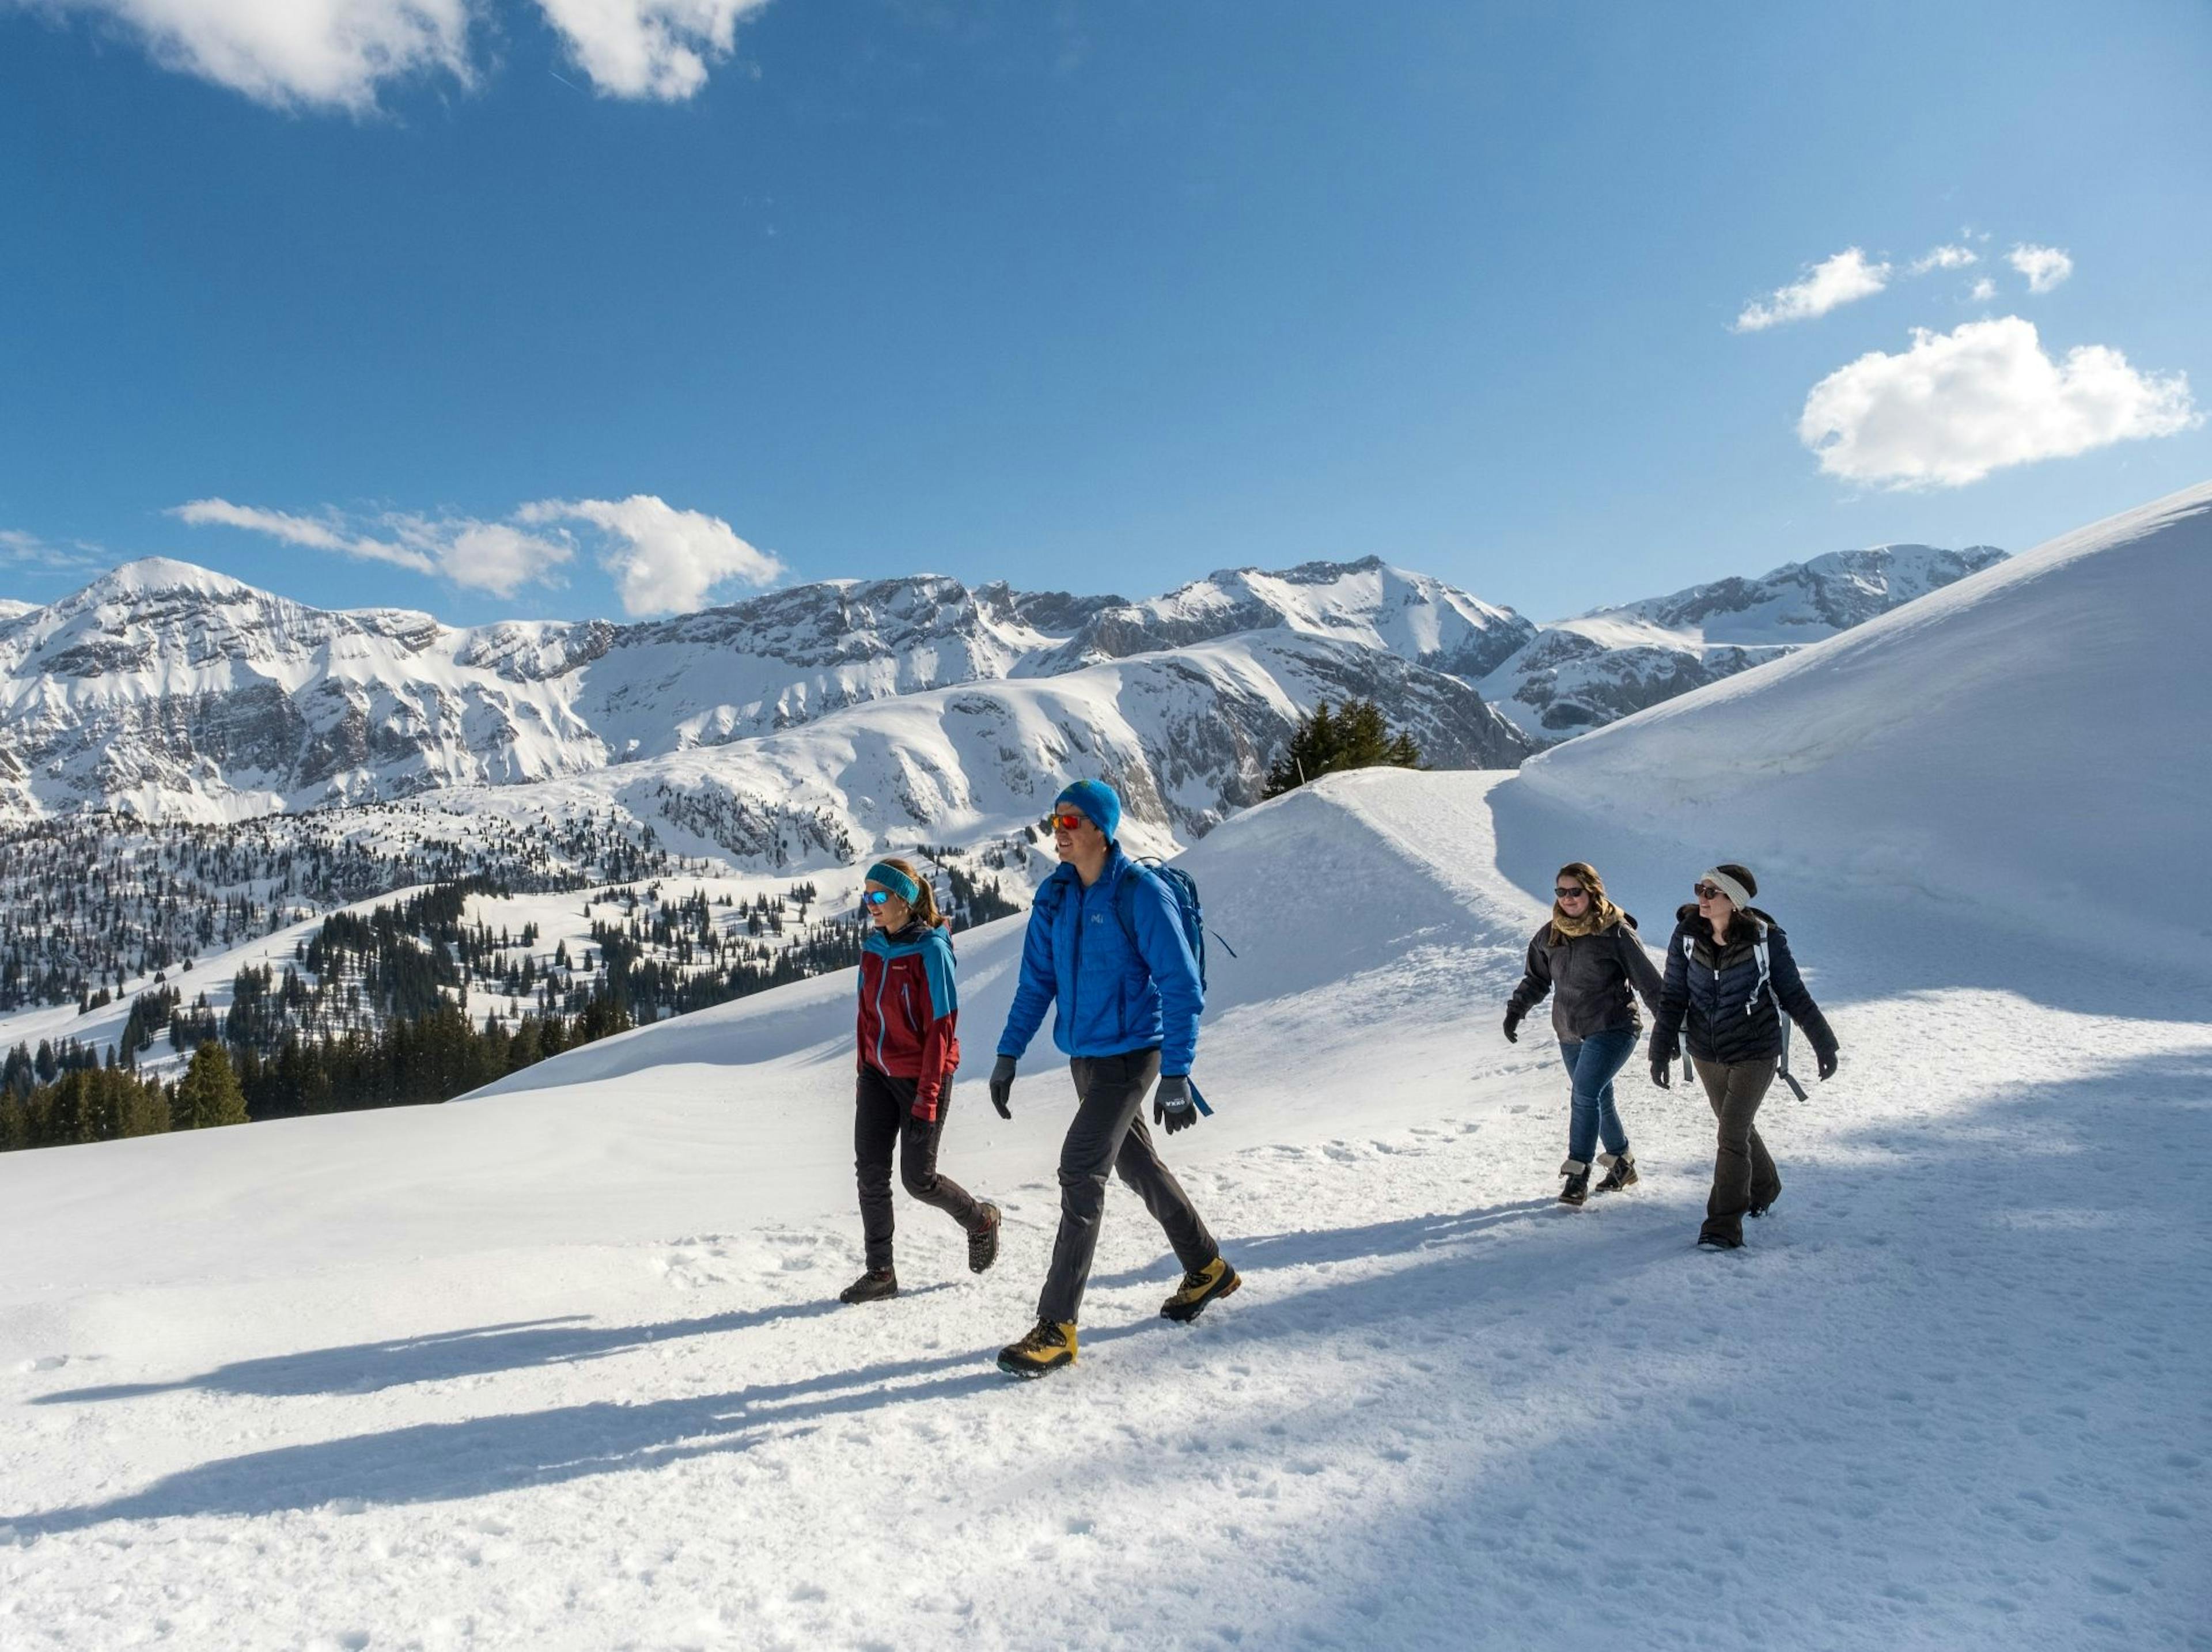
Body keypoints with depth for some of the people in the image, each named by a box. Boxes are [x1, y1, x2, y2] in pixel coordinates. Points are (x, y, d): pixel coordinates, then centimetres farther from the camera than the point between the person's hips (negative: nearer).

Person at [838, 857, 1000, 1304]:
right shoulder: (872, 948, 4)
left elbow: (941, 1026, -17)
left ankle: (981, 1221, 28)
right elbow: (867, 1015, 13)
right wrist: (863, 1073, 13)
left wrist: (926, 1097, -18)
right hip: (879, 1074, 6)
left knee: (918, 1179, 1)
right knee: (870, 1172, -2)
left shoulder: (931, 949, -16)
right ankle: (880, 1272, 9)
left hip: (923, 1075, -6)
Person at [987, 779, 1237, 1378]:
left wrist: (1175, 1075, -20)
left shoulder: (1141, 894, -17)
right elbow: (1036, 980, 9)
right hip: (1083, 1056, 7)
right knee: (1136, 1165, 18)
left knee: (1080, 1172, -12)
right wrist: (1008, 1054, 3)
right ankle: (1208, 1269, 38)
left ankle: (1056, 1328, -5)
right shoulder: (1055, 895, 2)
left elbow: (1182, 988, -16)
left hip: (1129, 1054, -7)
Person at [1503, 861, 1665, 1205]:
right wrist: (1516, 1009, 6)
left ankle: (1578, 1174, -14)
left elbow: (1648, 982, -7)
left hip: (1613, 1029, -6)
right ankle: (1622, 1164, 33)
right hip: (1571, 1035, 6)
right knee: (1599, 1100, 15)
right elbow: (1537, 980, 18)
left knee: (1585, 1095, -19)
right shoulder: (1550, 936, 3)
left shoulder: (1616, 933, -12)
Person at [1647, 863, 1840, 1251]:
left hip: (1755, 1053, -4)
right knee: (1737, 1127, 21)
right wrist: (1661, 1052, -3)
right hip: (1706, 1053, 4)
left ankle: (1724, 1225, -1)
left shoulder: (1766, 939, -17)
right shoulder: (1687, 936, -10)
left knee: (1732, 1133, -10)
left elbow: (1795, 996, -5)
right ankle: (1764, 1187, 48)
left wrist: (1823, 1044, 2)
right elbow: (1673, 997, -2)